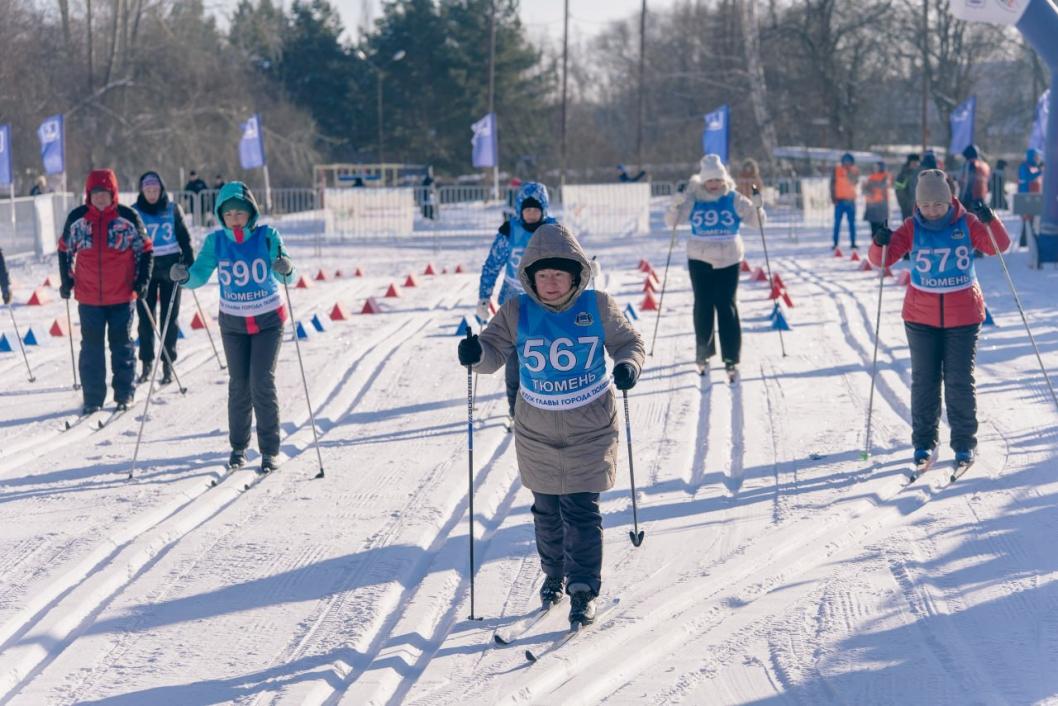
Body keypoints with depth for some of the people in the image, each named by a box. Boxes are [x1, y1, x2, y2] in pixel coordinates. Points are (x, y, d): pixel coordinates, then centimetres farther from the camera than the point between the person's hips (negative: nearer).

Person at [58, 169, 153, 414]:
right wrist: (66, 281, 8)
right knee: (91, 348, 5)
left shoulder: (129, 217, -5)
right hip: (88, 297, 1)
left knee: (122, 346, 8)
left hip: (122, 295, -1)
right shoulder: (76, 218, 0)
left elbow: (145, 250, 3)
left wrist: (142, 281, -4)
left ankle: (125, 394, 17)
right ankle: (92, 398, 11)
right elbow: (65, 250, 13)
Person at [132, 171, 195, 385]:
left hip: (170, 269, 0)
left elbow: (184, 239, 7)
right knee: (146, 317, 2)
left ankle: (168, 363, 8)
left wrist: (189, 264, 0)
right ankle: (147, 363, 11)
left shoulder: (173, 210, 3)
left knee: (169, 317, 1)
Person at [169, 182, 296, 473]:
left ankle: (270, 450, 1)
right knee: (239, 384, 4)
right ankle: (238, 447, 20)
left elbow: (286, 277, -17)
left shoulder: (267, 236, -12)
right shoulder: (216, 241, -6)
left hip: (268, 319, -2)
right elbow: (200, 273, -12)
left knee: (262, 383, -9)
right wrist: (184, 276, -33)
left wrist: (286, 269, -40)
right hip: (232, 321, 2)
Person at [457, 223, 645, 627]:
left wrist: (628, 365, -19)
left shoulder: (599, 307, -7)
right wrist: (476, 352, -28)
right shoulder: (516, 312, -6)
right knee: (546, 509, 13)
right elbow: (495, 350, -5)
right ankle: (553, 575, 34)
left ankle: (584, 589, 3)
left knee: (581, 509, -5)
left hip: (590, 429, -2)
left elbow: (628, 342, 3)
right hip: (537, 431, 2)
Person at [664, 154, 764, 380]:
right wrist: (675, 205, -18)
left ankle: (731, 359, -5)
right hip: (699, 260, 1)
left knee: (727, 307, -5)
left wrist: (757, 207, -20)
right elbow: (671, 222, 1)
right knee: (703, 307, 7)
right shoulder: (693, 200, 0)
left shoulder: (733, 199, -2)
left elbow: (757, 222, 0)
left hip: (728, 260, -1)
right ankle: (703, 354, 22)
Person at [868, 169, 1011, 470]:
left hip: (963, 317, -1)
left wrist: (990, 221, -29)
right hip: (921, 317, 1)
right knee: (924, 381, 6)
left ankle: (964, 444, 13)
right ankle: (924, 443, 17)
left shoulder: (967, 223, -6)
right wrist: (880, 244, -32)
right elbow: (881, 259, -10)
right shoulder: (912, 228, -6)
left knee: (960, 382, 2)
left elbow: (1000, 246, -11)